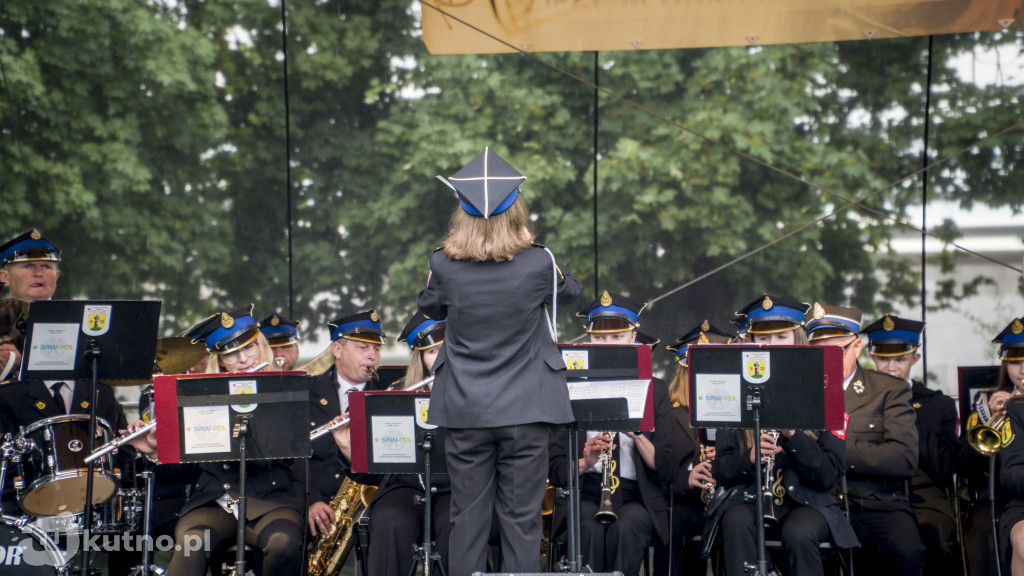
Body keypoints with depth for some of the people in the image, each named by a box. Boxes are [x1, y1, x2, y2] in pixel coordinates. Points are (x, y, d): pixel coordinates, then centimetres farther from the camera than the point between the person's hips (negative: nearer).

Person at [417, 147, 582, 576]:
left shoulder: (444, 266, -9)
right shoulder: (538, 264, -12)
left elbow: (429, 306, 12)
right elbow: (570, 291, 10)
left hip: (464, 411, 1)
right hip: (524, 411, -1)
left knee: (468, 514, 9)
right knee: (521, 516, 5)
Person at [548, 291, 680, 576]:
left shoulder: (654, 390, 10)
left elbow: (669, 472, 1)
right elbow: (555, 470, 5)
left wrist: (637, 434, -16)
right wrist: (584, 462, -17)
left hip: (637, 498, 0)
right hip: (586, 494, 0)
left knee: (625, 527, -34)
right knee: (590, 528, -34)